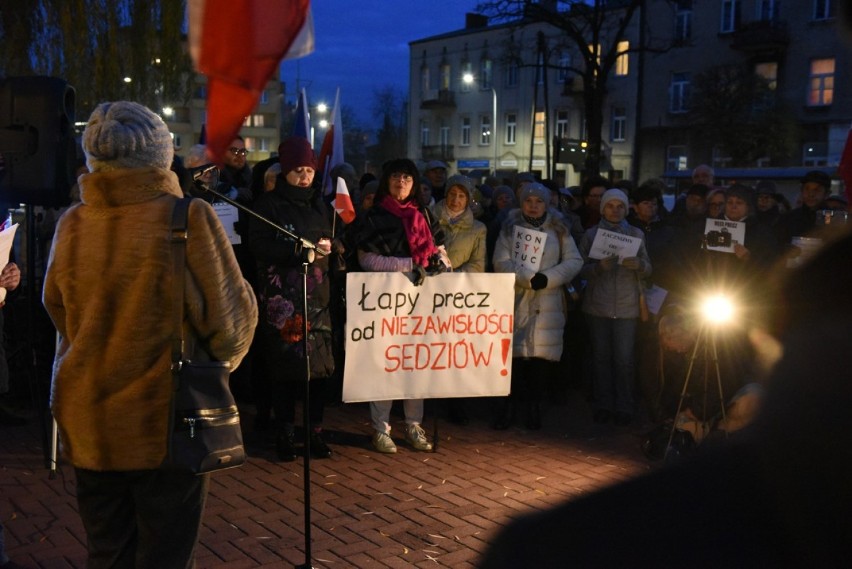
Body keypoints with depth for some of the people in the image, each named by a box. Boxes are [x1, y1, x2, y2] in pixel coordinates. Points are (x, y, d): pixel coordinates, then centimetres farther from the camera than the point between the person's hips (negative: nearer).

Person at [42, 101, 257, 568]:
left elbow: (58, 312, 9)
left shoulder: (72, 225, -2)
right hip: (167, 425, -4)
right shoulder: (188, 218, -14)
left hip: (89, 427, 4)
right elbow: (230, 317, -11)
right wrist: (224, 358, 9)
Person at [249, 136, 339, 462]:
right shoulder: (269, 204, 3)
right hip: (281, 296, -4)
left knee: (319, 362, -1)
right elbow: (259, 245, -9)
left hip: (317, 293, 4)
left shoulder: (319, 204, 17)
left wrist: (328, 247, 2)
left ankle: (315, 431, 9)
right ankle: (285, 433, 7)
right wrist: (300, 249, -16)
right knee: (284, 362, -4)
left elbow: (334, 240, 22)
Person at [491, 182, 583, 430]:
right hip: (516, 300, -1)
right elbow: (501, 262, -4)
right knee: (514, 353, -4)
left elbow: (574, 261, 4)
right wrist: (529, 278, -16)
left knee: (543, 354, -1)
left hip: (548, 303, 1)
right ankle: (509, 406, 7)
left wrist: (547, 278, -10)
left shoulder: (559, 229, 10)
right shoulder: (510, 228, 7)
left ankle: (534, 405, 12)